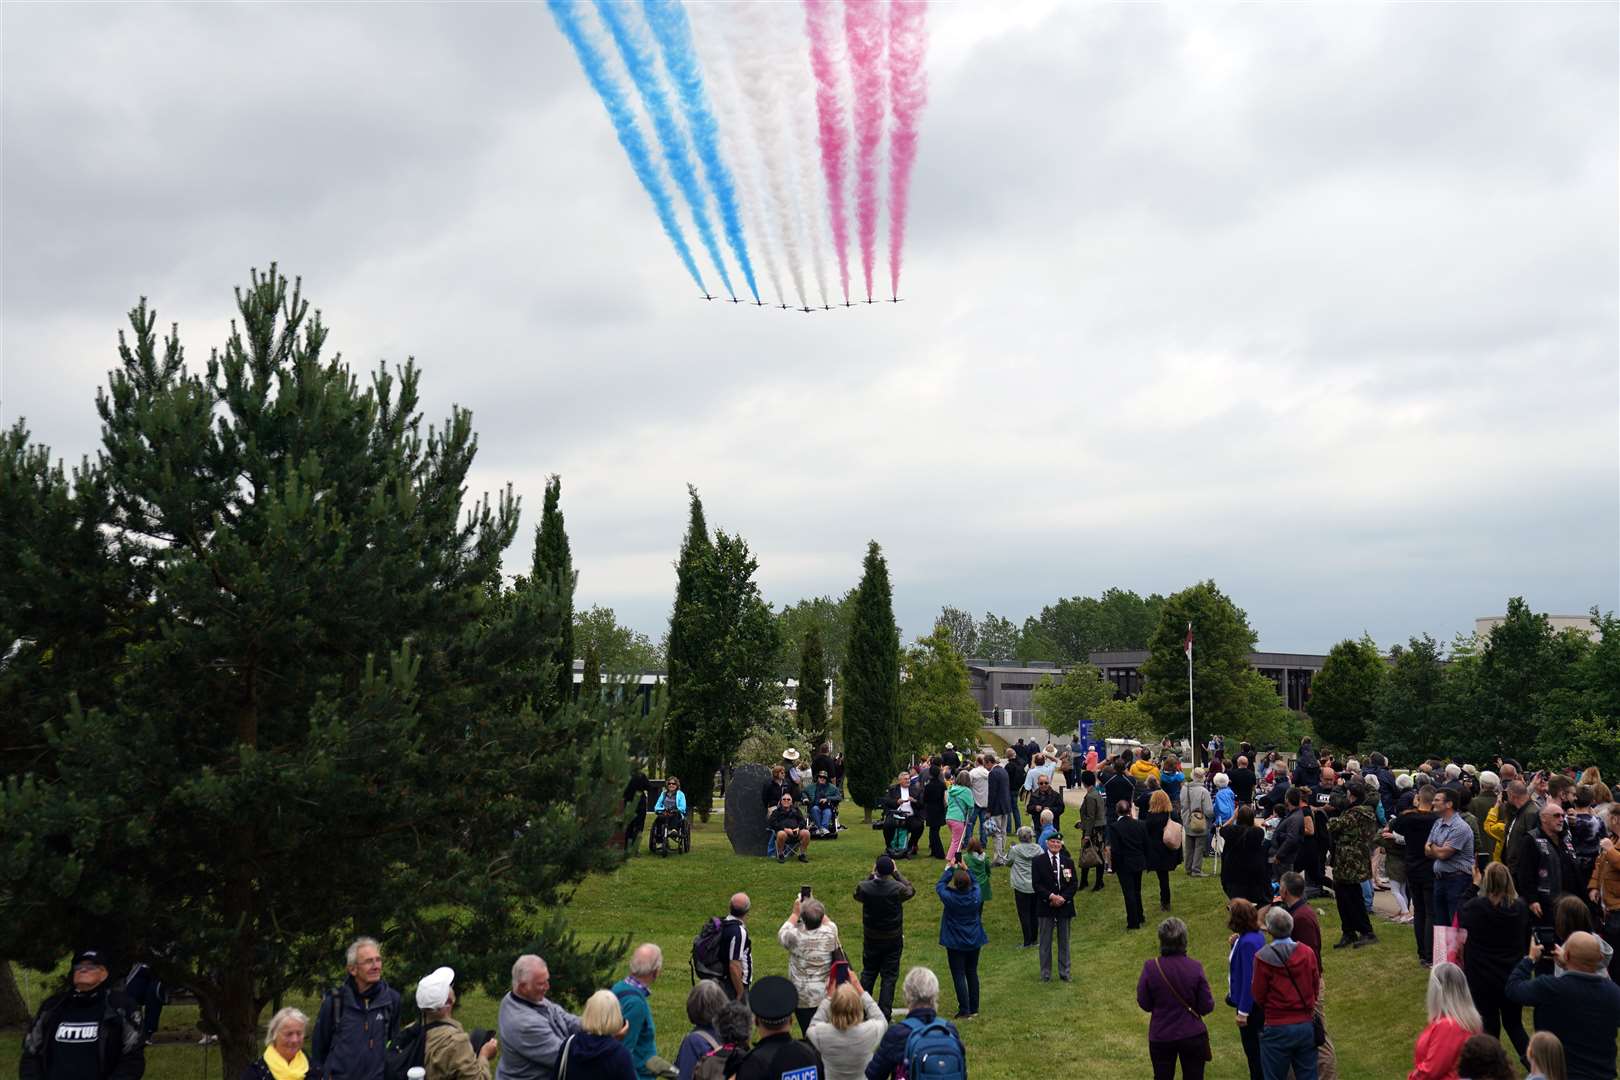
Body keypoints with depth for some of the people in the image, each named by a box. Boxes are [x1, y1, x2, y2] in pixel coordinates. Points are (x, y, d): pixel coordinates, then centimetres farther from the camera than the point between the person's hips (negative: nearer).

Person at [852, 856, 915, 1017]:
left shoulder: (865, 888, -18)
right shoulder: (897, 889, -22)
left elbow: (857, 895, 8)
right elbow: (911, 890, 2)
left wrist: (872, 875, 5)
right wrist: (896, 873, 3)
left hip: (871, 939, 2)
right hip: (893, 939, -2)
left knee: (868, 974, 18)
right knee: (889, 977, 8)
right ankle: (884, 1014, 7)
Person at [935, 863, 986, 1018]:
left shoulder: (950, 898, -22)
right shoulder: (975, 895, -14)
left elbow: (939, 885, -2)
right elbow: (975, 882, 10)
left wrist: (950, 869, 5)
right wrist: (966, 870, 10)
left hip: (955, 943, -4)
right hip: (974, 941, 4)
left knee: (959, 976, 2)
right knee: (972, 973, 16)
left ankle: (964, 1011, 2)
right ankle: (974, 1008, 24)